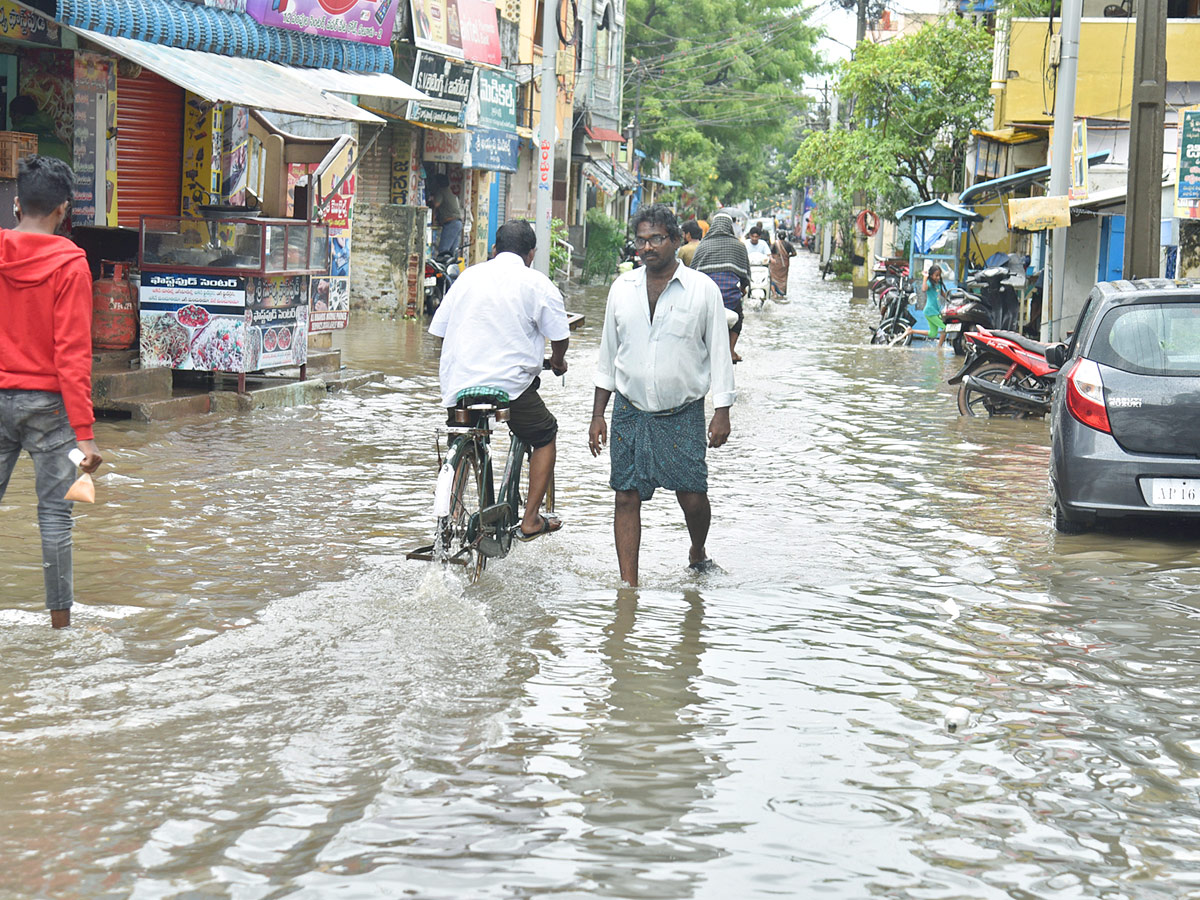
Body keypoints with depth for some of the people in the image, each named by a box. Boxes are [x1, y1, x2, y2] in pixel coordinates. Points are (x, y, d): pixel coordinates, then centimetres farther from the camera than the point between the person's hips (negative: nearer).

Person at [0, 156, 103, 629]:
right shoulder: (69, 264, -10)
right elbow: (72, 355, -13)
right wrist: (84, 431, -11)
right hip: (47, 402, -3)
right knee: (55, 514, 3)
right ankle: (60, 621, 6)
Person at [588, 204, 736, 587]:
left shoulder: (703, 289, -3)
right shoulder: (622, 288, 5)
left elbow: (719, 354, 0)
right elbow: (608, 355, 12)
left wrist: (722, 412, -5)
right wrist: (598, 415, 10)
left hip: (683, 414, -2)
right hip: (630, 412, 2)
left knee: (693, 498, -2)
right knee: (627, 498, -1)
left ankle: (697, 554, 30)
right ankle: (628, 586, 4)